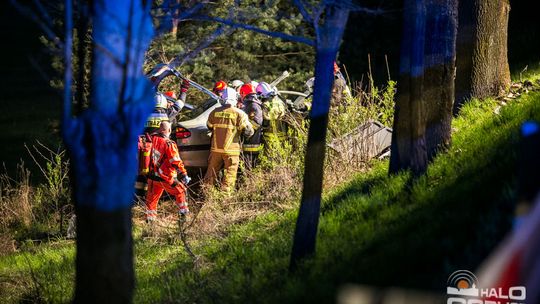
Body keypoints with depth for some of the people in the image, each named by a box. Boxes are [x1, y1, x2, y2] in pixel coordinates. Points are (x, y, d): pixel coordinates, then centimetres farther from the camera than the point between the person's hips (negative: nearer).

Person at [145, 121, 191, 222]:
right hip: (166, 177, -5)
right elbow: (176, 162, -21)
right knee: (180, 191, 13)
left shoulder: (154, 139, -6)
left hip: (153, 175, 5)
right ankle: (184, 213, 15)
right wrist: (184, 175, -16)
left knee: (152, 197, 16)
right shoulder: (169, 144, -22)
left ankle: (150, 218, 19)